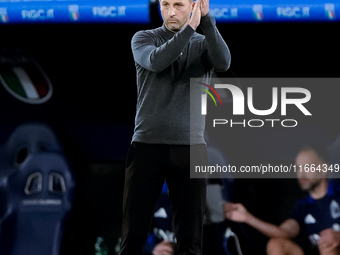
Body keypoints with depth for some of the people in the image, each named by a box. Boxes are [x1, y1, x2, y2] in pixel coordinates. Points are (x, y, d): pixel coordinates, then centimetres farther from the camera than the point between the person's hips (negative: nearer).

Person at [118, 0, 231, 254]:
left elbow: (223, 63, -15)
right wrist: (190, 27, -26)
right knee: (134, 233, -1)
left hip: (190, 147, 1)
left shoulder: (203, 44, 8)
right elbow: (156, 61, -18)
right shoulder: (143, 38, 5)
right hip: (147, 145, -1)